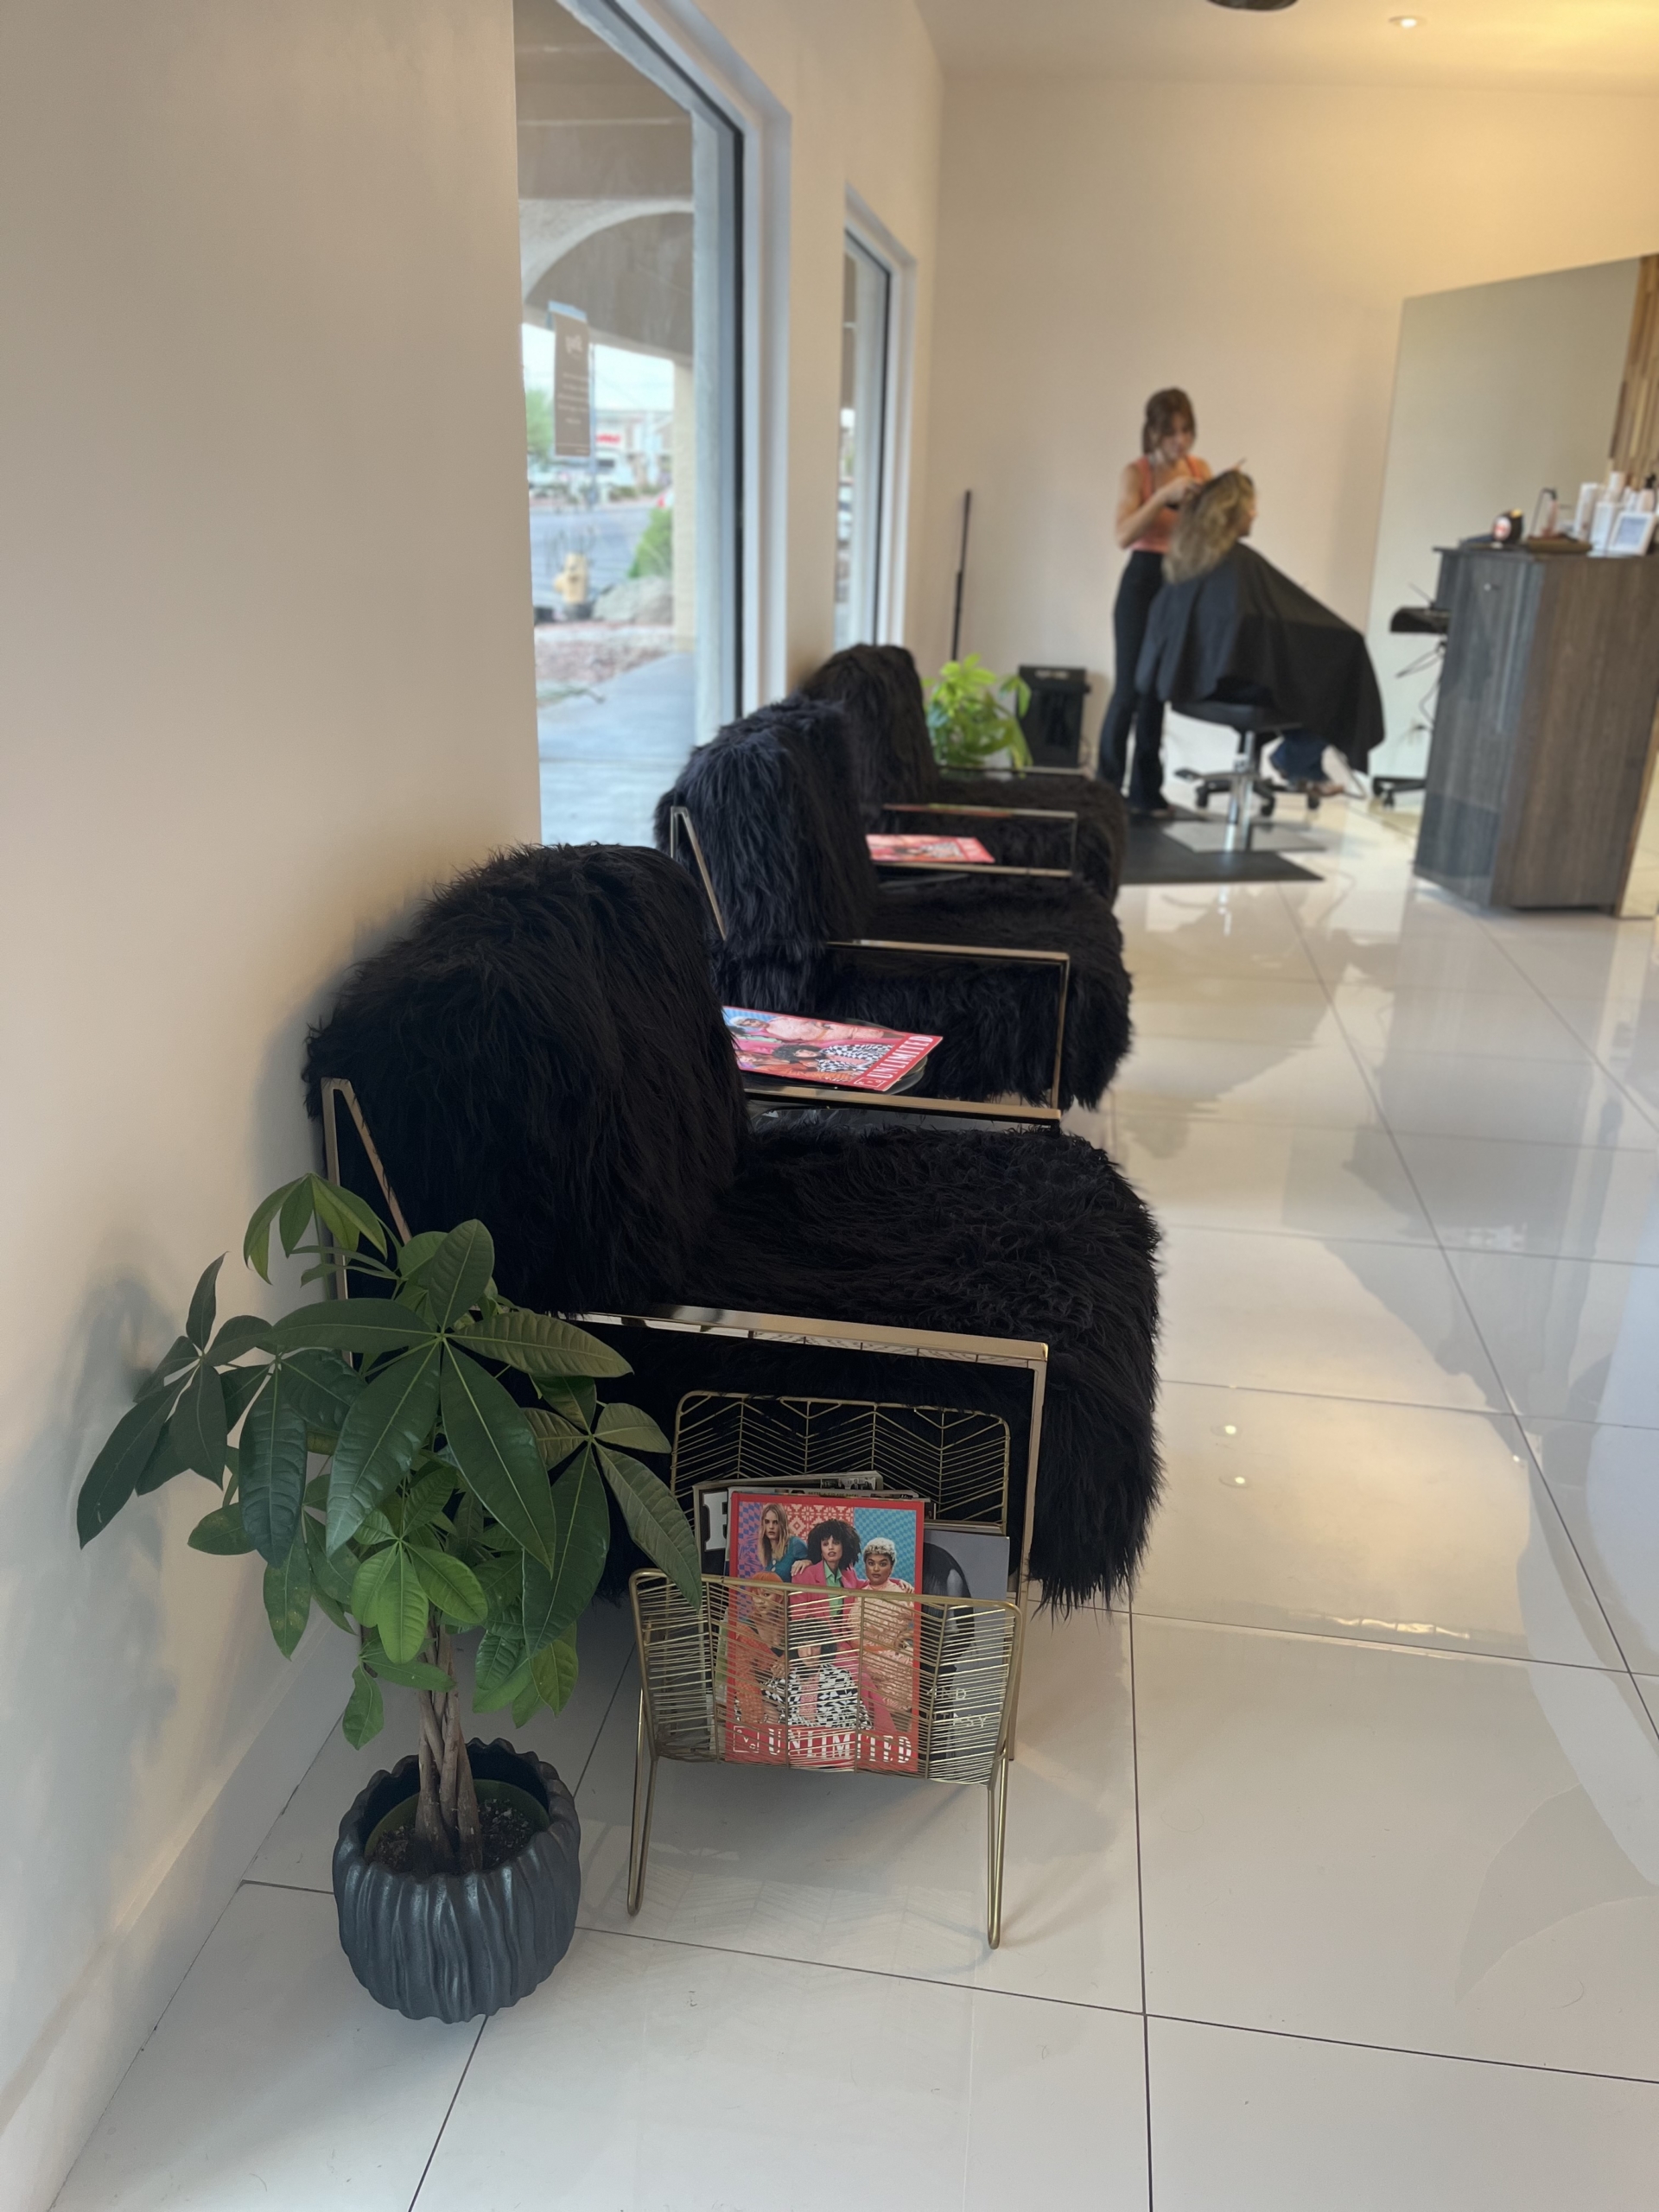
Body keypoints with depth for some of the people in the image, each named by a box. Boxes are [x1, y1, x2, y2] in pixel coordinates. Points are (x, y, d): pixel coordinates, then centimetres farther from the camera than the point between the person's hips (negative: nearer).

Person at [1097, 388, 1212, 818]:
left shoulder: (1200, 469, 7)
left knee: (1158, 690, 9)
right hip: (1143, 582, -5)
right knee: (1129, 689, -8)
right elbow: (1124, 535, -20)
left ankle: (1146, 791, 15)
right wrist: (1165, 496, -29)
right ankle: (1105, 789, 1)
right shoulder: (1136, 473, -7)